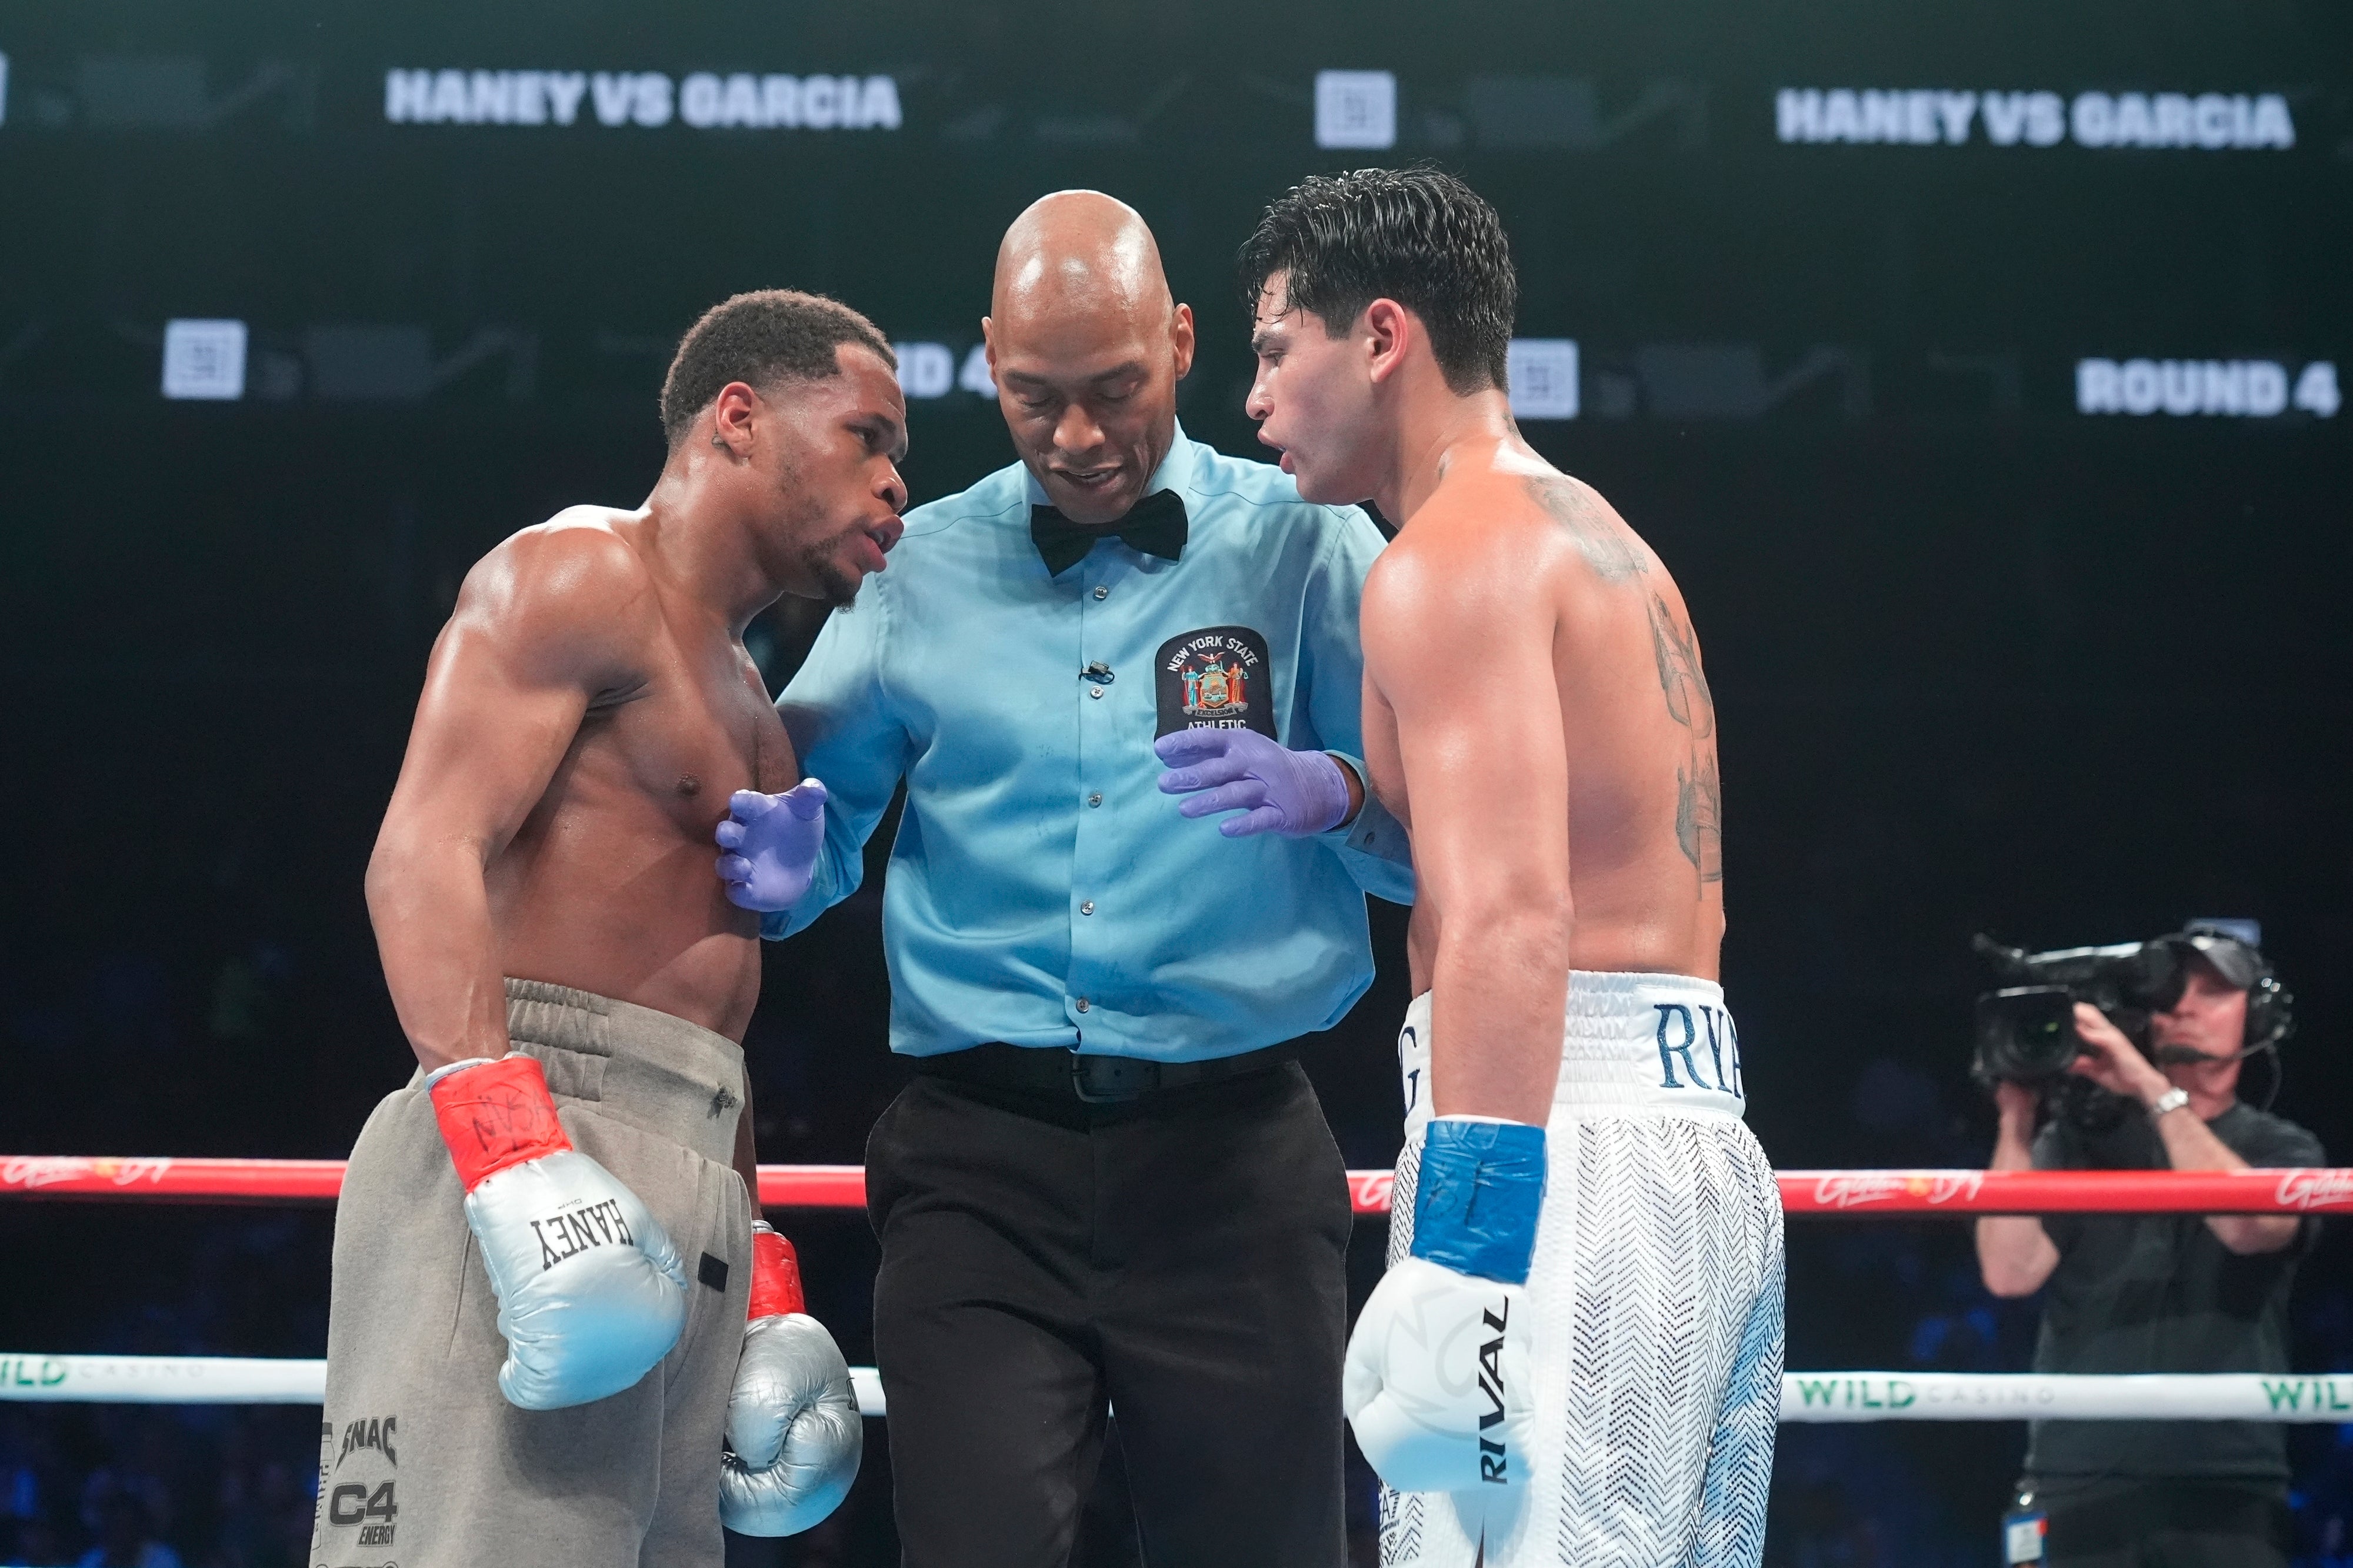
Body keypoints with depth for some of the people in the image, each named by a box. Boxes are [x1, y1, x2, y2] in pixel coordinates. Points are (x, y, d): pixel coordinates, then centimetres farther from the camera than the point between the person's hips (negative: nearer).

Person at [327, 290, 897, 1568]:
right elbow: (425, 853, -13)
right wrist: (510, 1142, -26)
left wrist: (763, 1287, 23)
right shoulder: (584, 576, 1)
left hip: (680, 1217, 9)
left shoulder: (740, 703, 29)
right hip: (529, 1160, -9)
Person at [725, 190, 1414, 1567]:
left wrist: (1325, 792, -20)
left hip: (1228, 1156, -1)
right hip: (982, 1166, 1)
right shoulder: (920, 569, 13)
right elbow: (816, 838, 15)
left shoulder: (1307, 547, 7)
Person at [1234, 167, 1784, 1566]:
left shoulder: (1453, 553, -8)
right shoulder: (1607, 544, 23)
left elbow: (1514, 922, -20)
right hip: (1705, 1142, 10)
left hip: (1569, 1146, -10)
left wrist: (1459, 1265, -26)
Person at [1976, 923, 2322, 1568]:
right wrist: (2017, 1120, -8)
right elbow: (2011, 1271, -3)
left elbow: (2250, 1225, -13)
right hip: (2080, 1484, 0)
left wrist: (2156, 1091, -16)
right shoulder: (2079, 1141, 11)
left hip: (2225, 1490, 0)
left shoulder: (2283, 1149, 11)